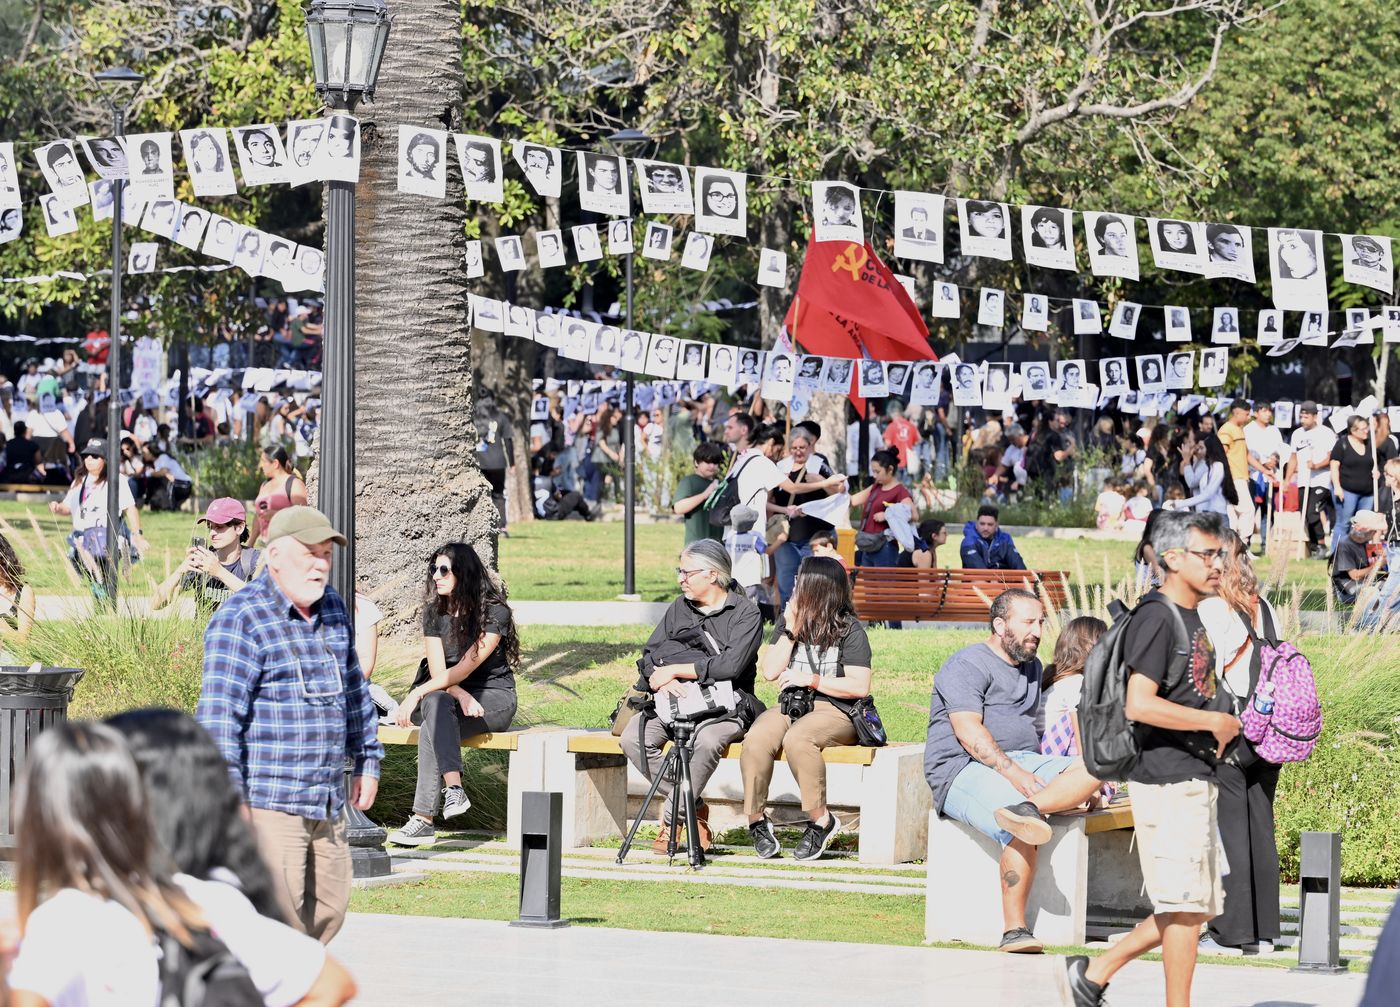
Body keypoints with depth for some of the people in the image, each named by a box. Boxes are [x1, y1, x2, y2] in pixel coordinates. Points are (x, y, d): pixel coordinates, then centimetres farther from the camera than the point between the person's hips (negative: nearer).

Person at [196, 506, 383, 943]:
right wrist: (228, 794, -24)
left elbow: (353, 690, 26)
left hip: (327, 803, 8)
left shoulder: (332, 608, 13)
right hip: (268, 804, -8)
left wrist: (368, 759, 25)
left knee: (328, 912, 11)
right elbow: (218, 714, -18)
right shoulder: (240, 620, -12)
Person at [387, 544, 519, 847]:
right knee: (436, 704, -35)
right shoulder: (435, 611, 5)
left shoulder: (496, 613, -12)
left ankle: (423, 819, -37)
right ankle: (454, 789, -46)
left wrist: (417, 694, -27)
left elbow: (463, 669, -20)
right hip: (447, 691, 4)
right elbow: (438, 671, -3)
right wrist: (462, 696, -24)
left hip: (493, 698, -4)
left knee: (432, 729, -33)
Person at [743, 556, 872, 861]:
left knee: (797, 739, -39)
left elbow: (859, 687, -8)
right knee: (755, 741, -30)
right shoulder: (788, 622, 14)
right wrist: (791, 630, -2)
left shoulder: (849, 630, -2)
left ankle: (821, 821, -26)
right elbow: (770, 671, 6)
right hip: (789, 706, 5)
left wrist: (811, 680, -10)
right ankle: (757, 821, -18)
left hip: (834, 711, -5)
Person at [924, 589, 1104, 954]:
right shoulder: (968, 666, -4)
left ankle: (1026, 808, -42)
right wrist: (1014, 774, -27)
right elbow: (969, 732, -16)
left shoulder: (1032, 667, 23)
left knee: (1094, 769, -18)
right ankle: (1014, 931, -32)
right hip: (964, 770, -8)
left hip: (1024, 763, 8)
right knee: (1021, 833, -34)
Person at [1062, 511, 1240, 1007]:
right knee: (1185, 905, -6)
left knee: (1193, 906, 12)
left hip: (1195, 778, 10)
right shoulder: (1156, 619, -14)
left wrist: (1220, 730, 11)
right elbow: (1139, 704, -23)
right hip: (1169, 781, -10)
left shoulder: (1192, 619, 16)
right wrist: (1214, 721, -16)